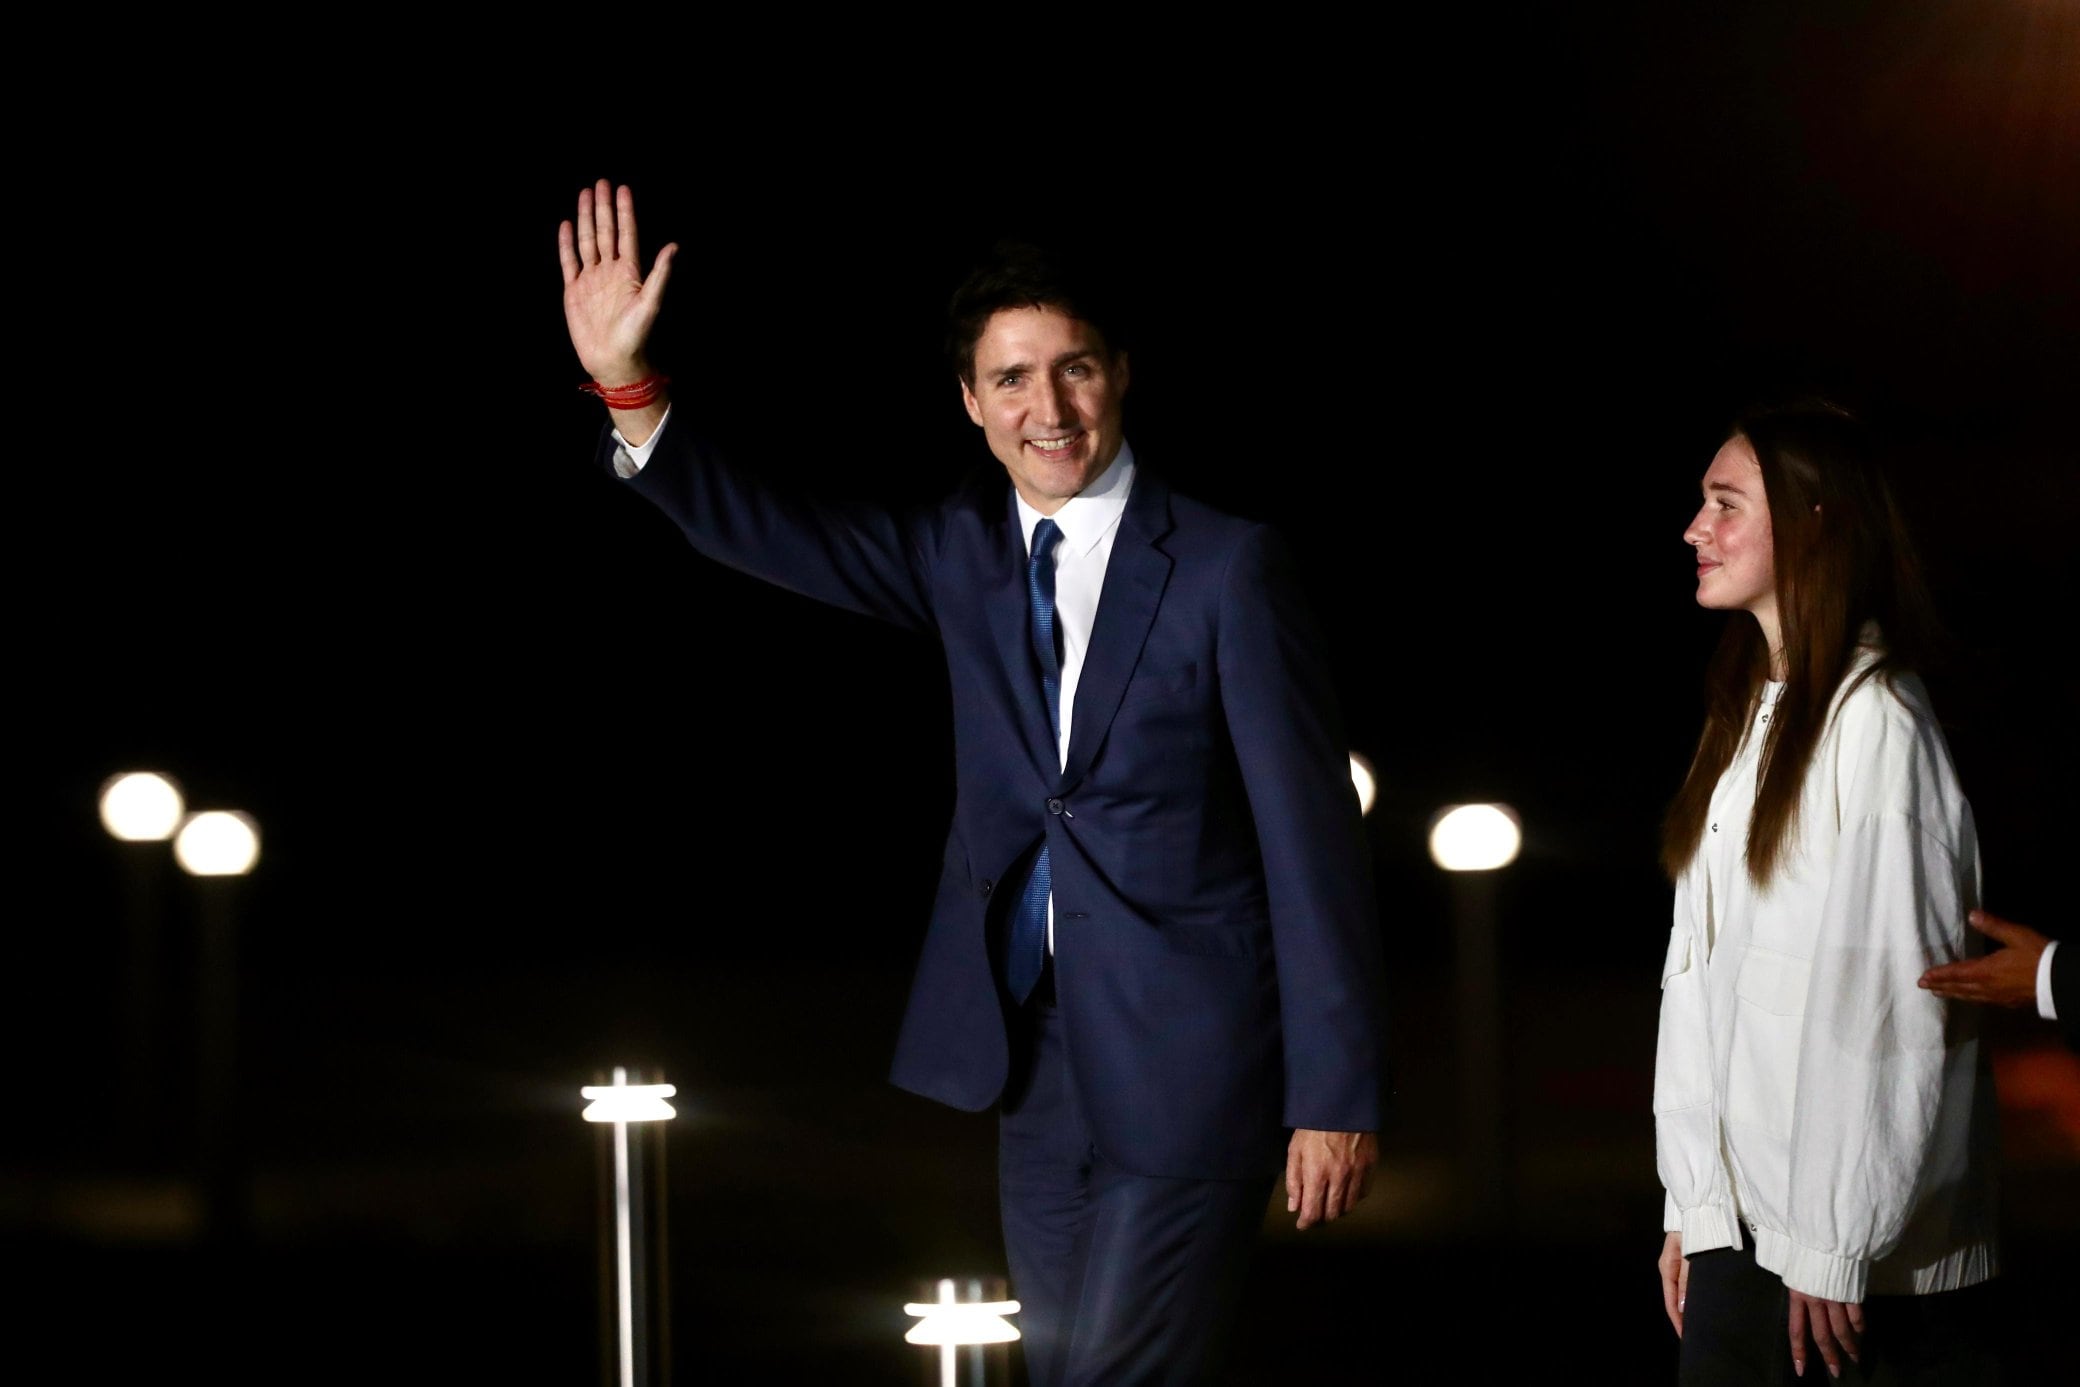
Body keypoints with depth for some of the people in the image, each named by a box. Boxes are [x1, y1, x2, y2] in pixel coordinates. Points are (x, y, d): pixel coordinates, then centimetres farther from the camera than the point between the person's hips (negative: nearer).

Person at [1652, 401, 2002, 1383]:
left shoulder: (1874, 723, -12)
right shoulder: (1748, 718, 14)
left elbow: (1882, 998, -16)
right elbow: (1698, 970, 12)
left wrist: (1831, 1250, -16)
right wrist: (1692, 1204, 7)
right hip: (1742, 1221, 7)